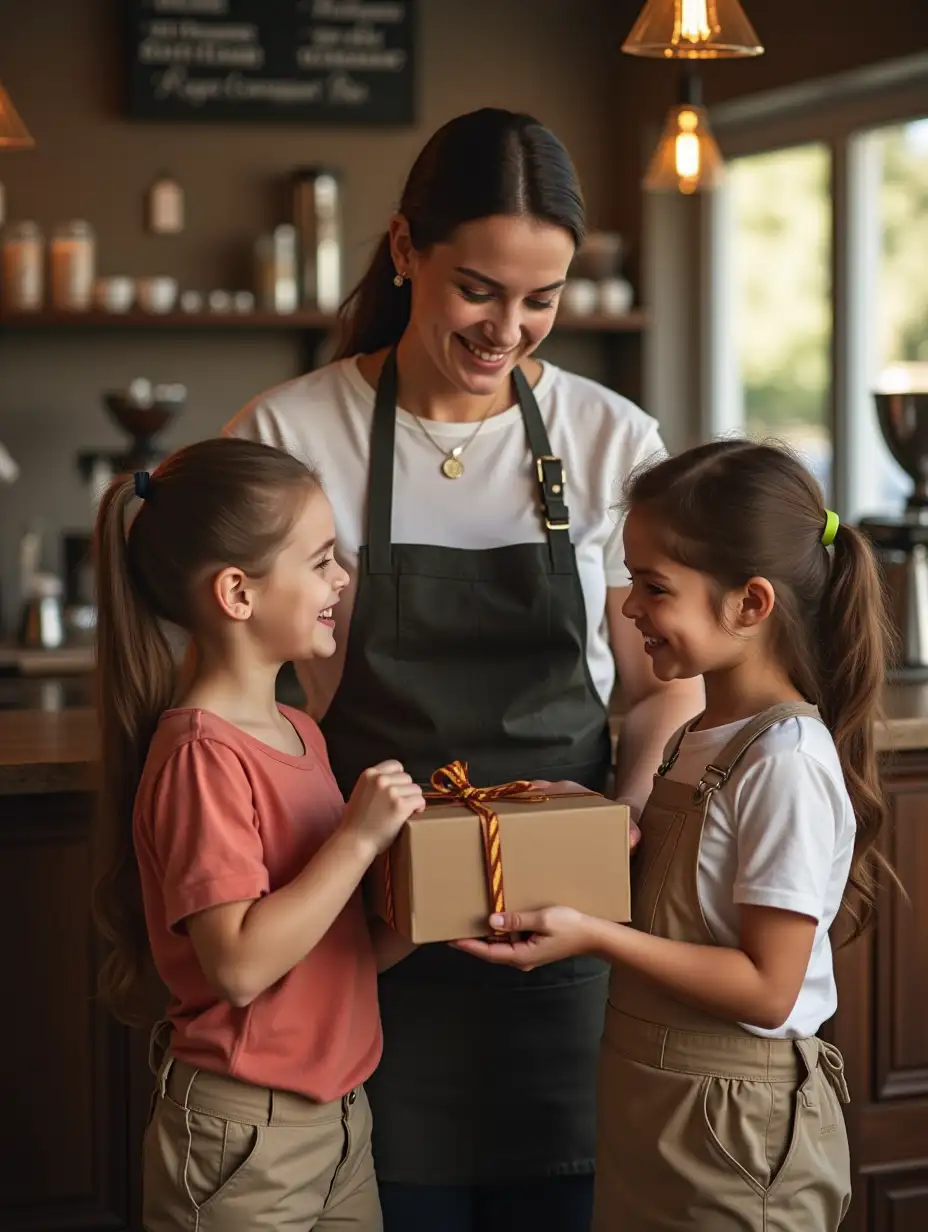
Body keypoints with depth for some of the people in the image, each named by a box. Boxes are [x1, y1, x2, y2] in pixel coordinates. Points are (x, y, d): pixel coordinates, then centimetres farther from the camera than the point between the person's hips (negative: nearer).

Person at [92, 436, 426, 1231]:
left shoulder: (300, 733, 8)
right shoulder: (201, 754, -18)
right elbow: (241, 965, -24)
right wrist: (359, 837, -23)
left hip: (337, 1111, 8)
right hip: (247, 1134, -8)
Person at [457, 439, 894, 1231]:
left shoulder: (785, 763, -20)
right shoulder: (700, 741, 6)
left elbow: (768, 989, -21)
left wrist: (595, 938, -24)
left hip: (733, 1118, -8)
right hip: (651, 1098, 8)